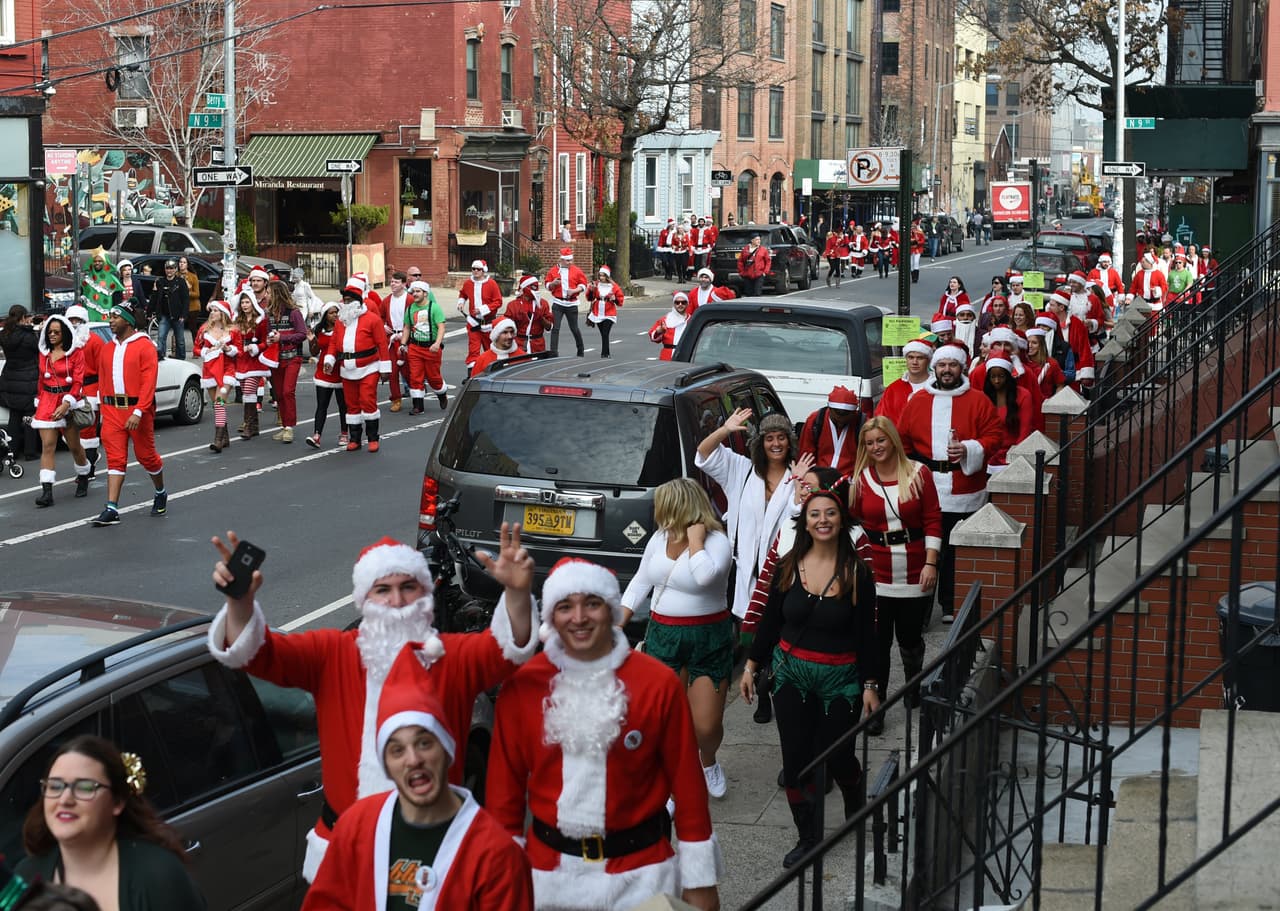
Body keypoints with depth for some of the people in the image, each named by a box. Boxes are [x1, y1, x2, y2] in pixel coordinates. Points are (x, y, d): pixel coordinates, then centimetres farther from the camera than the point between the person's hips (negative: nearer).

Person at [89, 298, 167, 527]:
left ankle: (161, 494, 33)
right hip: (112, 410, 5)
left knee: (146, 455, 8)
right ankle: (111, 509, -6)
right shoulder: (107, 349, 11)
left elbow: (149, 382, -15)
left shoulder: (144, 346, -8)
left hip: (137, 410, -5)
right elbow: (102, 381, 16)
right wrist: (105, 409, 10)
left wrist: (138, 412, -22)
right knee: (115, 459, -1)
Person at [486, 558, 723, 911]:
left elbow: (687, 782, -5)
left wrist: (700, 879, -3)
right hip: (548, 873, 2)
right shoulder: (522, 684, -6)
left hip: (639, 873, -1)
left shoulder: (659, 683, -9)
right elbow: (506, 782, 1)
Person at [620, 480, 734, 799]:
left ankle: (707, 762, 33)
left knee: (706, 726, -1)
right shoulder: (659, 538, 6)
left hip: (708, 640, -5)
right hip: (663, 635, 5)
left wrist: (694, 538, -22)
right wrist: (616, 625, 7)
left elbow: (705, 576, -34)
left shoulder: (716, 541, -13)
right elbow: (640, 583, 13)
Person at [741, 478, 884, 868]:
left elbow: (866, 634, -4)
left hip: (840, 678, -2)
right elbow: (770, 620, 8)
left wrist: (870, 686, -5)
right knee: (795, 759, 1)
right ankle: (808, 836, 16)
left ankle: (856, 806, 39)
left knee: (836, 755, 4)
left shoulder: (857, 573, -8)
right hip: (791, 672, 2)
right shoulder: (788, 567, -1)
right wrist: (751, 666, 7)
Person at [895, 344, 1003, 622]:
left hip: (964, 491, -1)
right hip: (927, 489, 1)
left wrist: (970, 449, -15)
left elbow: (994, 435, 0)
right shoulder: (918, 401, 9)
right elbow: (903, 439, 14)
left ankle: (951, 605, 11)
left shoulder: (977, 401, 3)